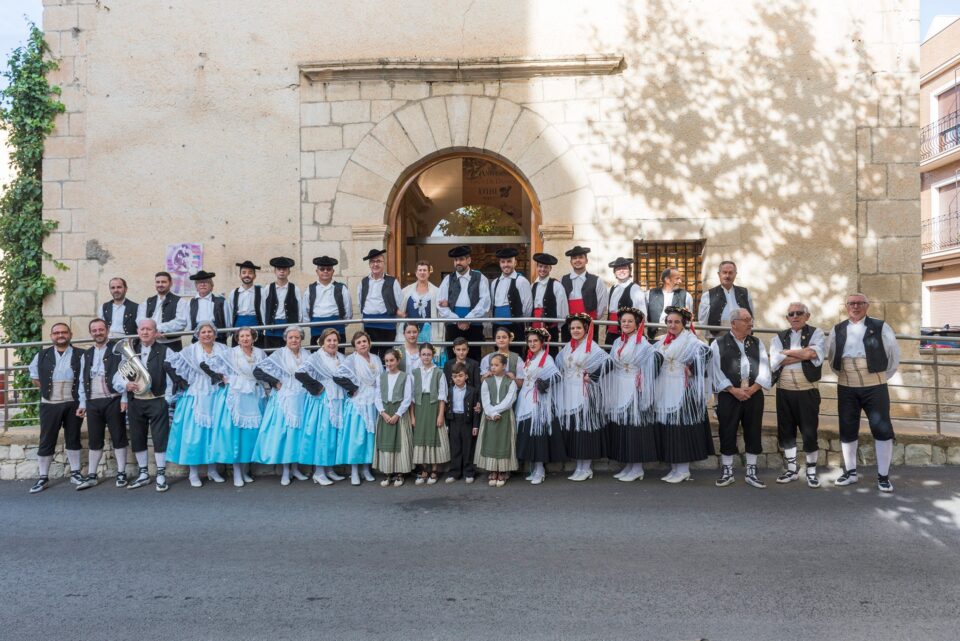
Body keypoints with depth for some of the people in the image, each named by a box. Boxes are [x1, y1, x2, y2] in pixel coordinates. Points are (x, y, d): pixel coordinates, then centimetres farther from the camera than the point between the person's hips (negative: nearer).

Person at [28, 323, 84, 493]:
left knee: (73, 439, 9)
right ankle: (43, 477, 12)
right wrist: (46, 388, 8)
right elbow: (34, 376, 18)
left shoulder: (80, 355, 0)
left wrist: (82, 396, -3)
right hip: (50, 405, 1)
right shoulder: (42, 355, 6)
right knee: (46, 441, 3)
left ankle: (75, 473, 18)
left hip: (73, 404, -1)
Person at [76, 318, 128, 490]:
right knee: (94, 440, 9)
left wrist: (124, 398, -11)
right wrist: (82, 403, 11)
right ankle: (91, 476, 16)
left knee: (118, 438, 2)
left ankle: (121, 473, 8)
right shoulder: (86, 355, 15)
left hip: (113, 400, -4)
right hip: (93, 403, 4)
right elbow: (82, 381, 16)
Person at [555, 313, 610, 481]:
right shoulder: (567, 347, 14)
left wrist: (591, 376, -15)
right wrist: (564, 376, 11)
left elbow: (607, 360, -20)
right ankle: (579, 466, 14)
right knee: (571, 427, 6)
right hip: (569, 394, 7)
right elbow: (559, 364, 28)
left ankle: (586, 468, 2)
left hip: (585, 394, -7)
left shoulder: (591, 346, -7)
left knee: (584, 426, -6)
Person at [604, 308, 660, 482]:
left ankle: (637, 469, 4)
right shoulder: (617, 342, 14)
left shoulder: (641, 342, -6)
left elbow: (656, 357, -22)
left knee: (634, 425, -4)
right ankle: (628, 466, 18)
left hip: (634, 390, -7)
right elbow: (610, 365, 15)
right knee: (620, 425, 8)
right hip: (618, 390, 7)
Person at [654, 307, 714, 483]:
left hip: (682, 391, -7)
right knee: (668, 428, 8)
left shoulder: (688, 340, -6)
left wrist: (691, 370, -19)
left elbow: (704, 350, -25)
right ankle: (674, 468, 17)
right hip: (664, 392, 7)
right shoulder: (662, 341, 15)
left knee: (682, 427, -4)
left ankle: (683, 470, 4)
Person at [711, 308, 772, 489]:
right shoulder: (719, 344, -1)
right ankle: (727, 472, 15)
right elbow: (716, 371, -6)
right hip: (729, 396, -3)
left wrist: (752, 389, -10)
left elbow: (764, 368, 3)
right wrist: (734, 390, -13)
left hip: (754, 395, 3)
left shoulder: (757, 343, 11)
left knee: (753, 433, 7)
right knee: (727, 433, 3)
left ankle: (751, 472, 19)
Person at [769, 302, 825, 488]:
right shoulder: (778, 338, 7)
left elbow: (814, 355, -18)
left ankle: (811, 471, 17)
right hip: (784, 392, 3)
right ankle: (791, 470, 24)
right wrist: (803, 354, -12)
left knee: (810, 433, 1)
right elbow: (775, 362, -10)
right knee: (786, 432, 10)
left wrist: (787, 352, -9)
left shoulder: (816, 334, 2)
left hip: (807, 392, -3)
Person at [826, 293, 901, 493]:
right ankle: (850, 472, 21)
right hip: (846, 388, 3)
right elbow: (831, 356, 18)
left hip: (874, 387, -3)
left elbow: (895, 354, 5)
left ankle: (883, 476, 9)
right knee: (847, 430, 8)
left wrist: (884, 377, 8)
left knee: (883, 430, -3)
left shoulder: (880, 327, -3)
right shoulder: (838, 330, 6)